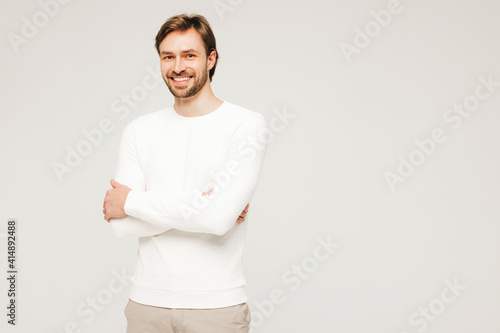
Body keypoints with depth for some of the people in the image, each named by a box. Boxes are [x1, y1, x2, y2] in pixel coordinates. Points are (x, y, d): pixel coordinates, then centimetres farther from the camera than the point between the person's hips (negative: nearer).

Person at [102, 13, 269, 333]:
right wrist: (198, 204, -17)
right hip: (147, 302, 3)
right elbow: (121, 224, -5)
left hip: (217, 306, -3)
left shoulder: (247, 124, -10)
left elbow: (220, 217, -22)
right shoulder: (139, 130, 3)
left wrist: (132, 201, -10)